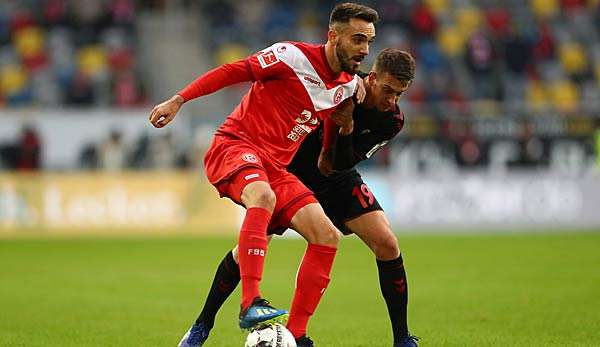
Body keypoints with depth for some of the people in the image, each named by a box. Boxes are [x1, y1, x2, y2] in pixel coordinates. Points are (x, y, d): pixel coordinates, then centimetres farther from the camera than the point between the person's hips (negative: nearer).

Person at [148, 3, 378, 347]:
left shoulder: (349, 84, 9)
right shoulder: (293, 56, -13)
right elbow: (232, 72, -12)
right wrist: (178, 100, -17)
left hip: (276, 166, 7)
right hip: (235, 145, -7)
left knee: (327, 236, -7)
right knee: (263, 196, -39)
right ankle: (251, 305, -45)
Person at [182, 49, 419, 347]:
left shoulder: (392, 120, -18)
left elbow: (341, 165, -20)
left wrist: (346, 126, -36)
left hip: (336, 179, 2)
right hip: (291, 172, -2)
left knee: (386, 245, -15)